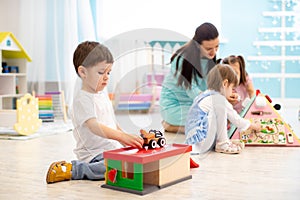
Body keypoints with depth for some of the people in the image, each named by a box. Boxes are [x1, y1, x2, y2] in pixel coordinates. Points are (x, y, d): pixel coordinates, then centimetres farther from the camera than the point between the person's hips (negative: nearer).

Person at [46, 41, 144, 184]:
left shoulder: (103, 94, 16)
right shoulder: (82, 100, -14)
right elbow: (94, 127, -28)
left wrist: (127, 138, 15)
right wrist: (123, 137, -37)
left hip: (113, 149, 9)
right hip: (95, 154, -9)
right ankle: (71, 170, -17)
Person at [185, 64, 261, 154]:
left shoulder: (203, 96, 15)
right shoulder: (219, 99, -9)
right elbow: (236, 119, 2)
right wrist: (253, 126, 18)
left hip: (191, 142, 9)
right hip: (201, 146, -9)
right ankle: (222, 144, -3)